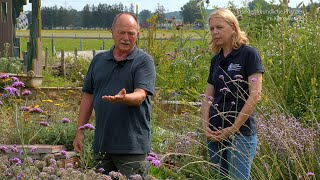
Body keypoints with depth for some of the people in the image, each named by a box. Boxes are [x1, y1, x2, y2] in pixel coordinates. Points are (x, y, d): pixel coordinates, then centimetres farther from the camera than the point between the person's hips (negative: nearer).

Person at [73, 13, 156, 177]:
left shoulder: (144, 61, -2)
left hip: (131, 146, -5)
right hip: (101, 144, 5)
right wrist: (80, 132, 11)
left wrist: (123, 98, -37)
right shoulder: (98, 60, 13)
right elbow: (88, 96, 16)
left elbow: (140, 96, -15)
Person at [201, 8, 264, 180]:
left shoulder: (248, 54, -7)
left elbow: (255, 95, -13)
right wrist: (205, 125, -1)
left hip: (241, 132, -6)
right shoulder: (216, 60, 12)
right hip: (215, 133, 6)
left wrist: (233, 128, -14)